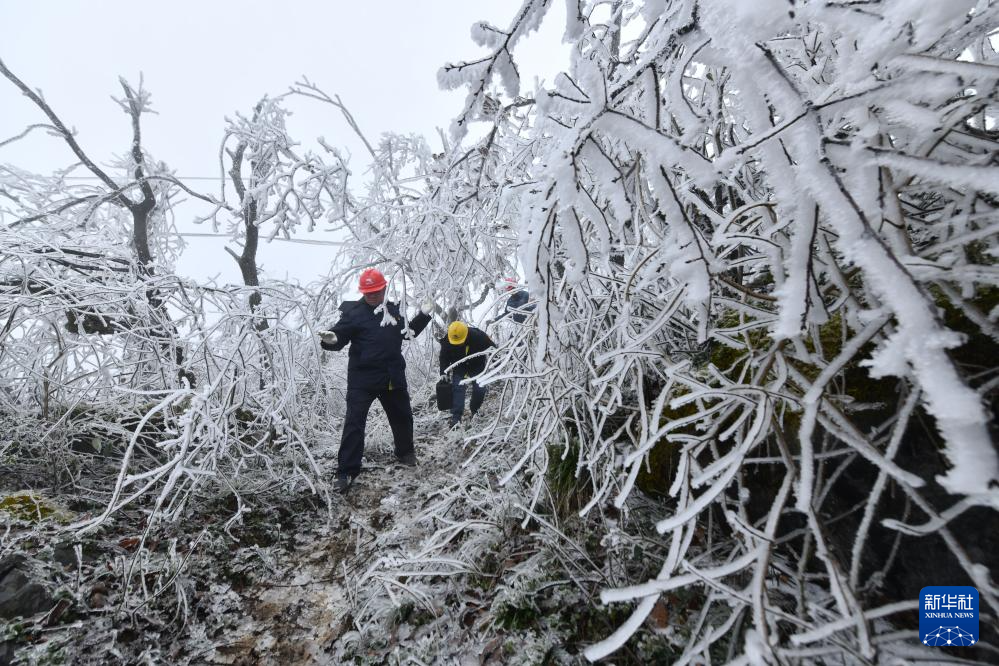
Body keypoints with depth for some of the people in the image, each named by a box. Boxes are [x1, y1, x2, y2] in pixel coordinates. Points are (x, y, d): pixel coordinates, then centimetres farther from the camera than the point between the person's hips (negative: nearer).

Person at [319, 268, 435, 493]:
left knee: (403, 416, 19)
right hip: (362, 378, -5)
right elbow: (340, 336, -13)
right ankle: (346, 471, 4)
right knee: (354, 422, -7)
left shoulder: (393, 309, 8)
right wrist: (331, 339, -35)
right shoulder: (353, 312, -8)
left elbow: (407, 332, 22)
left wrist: (423, 315, 14)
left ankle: (405, 452, 44)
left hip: (393, 377, 5)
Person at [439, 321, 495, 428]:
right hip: (459, 367, 0)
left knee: (480, 389, -6)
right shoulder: (447, 341, -27)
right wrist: (443, 373, -21)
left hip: (477, 366, 0)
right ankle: (456, 417, -15)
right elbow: (444, 358, -12)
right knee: (457, 388, -15)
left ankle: (474, 410, 21)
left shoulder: (479, 336, -32)